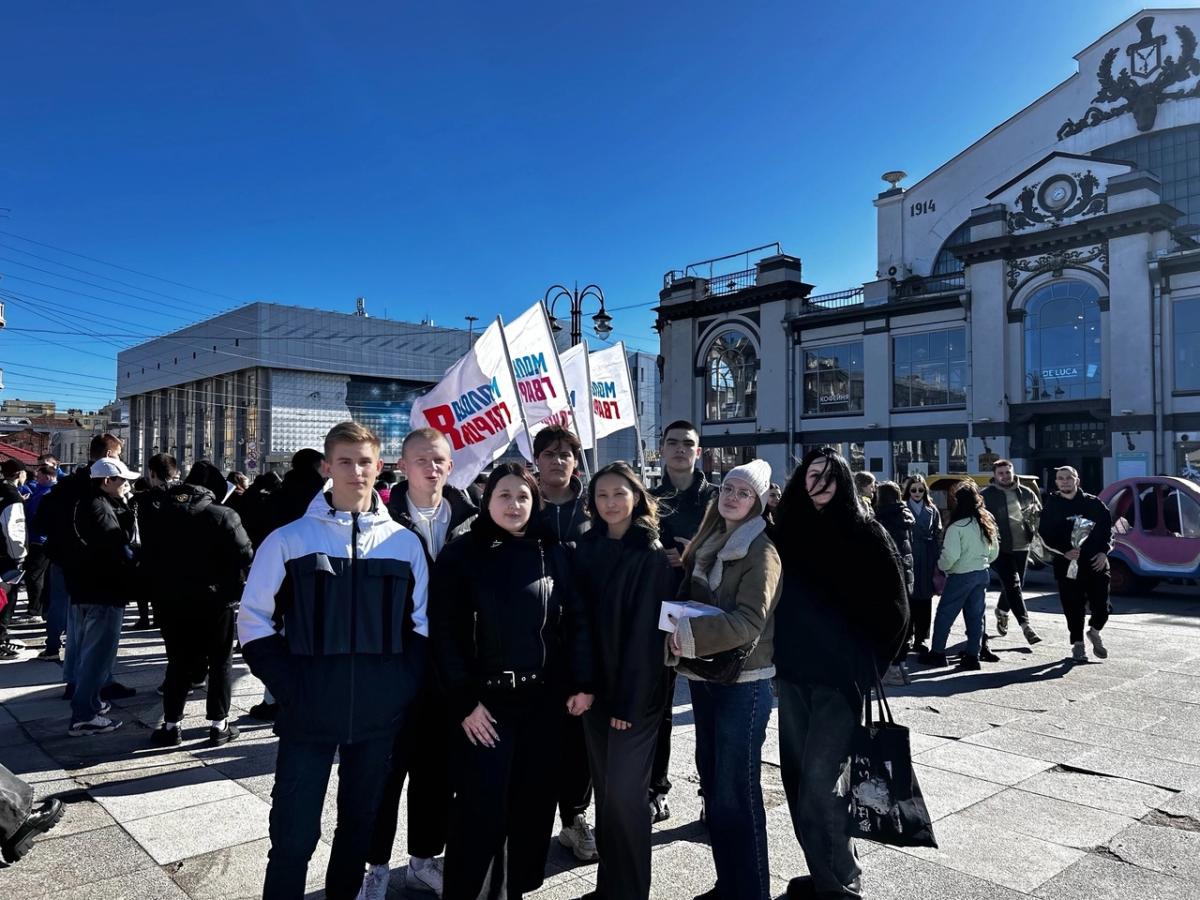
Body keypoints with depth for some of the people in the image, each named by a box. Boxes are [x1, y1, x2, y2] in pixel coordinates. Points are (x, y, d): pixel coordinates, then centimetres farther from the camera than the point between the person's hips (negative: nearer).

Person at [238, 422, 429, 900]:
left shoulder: (405, 543, 2)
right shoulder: (289, 539, -3)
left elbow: (420, 624, 8)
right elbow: (254, 621, 1)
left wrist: (404, 686, -1)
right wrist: (288, 687, -7)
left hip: (380, 713, 2)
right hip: (308, 713, -2)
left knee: (361, 822, 19)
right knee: (294, 832, 3)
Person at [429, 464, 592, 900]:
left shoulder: (553, 552, 4)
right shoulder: (460, 555, -4)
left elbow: (575, 621, 5)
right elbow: (444, 634, -7)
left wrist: (582, 683, -1)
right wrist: (464, 701, -12)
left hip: (544, 700, 3)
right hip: (487, 702, -3)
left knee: (534, 804, 12)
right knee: (482, 812, -2)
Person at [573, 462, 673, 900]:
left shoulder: (652, 556, -10)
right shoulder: (586, 548, 5)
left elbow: (646, 631, -13)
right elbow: (579, 616, 7)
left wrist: (629, 700, -16)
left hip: (635, 691, -5)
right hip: (596, 684, 5)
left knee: (624, 794, -2)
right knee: (604, 789, 13)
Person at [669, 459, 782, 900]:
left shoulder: (761, 551, -11)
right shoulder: (706, 543, 9)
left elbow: (749, 621, -21)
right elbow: (688, 599, 17)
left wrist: (691, 633, -29)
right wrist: (675, 628, -3)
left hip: (743, 682, -7)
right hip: (703, 676, 7)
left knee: (736, 792, -2)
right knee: (712, 782, 15)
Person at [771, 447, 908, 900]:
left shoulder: (865, 532, -5)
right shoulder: (788, 530, 6)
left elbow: (892, 606, -4)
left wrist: (864, 660, -3)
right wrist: (782, 658, 3)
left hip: (840, 675, -5)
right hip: (794, 672, 5)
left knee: (819, 782, -7)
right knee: (796, 777, 10)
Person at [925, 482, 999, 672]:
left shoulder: (957, 527, -18)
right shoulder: (987, 522, 4)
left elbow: (950, 555, -20)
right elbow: (994, 551, 12)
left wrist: (941, 566, -2)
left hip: (961, 576, -7)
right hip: (983, 573, 7)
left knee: (944, 614, 6)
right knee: (976, 616, 11)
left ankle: (937, 653, 13)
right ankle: (972, 656, 13)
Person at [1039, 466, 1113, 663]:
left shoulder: (1094, 504, 7)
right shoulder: (1052, 507, 5)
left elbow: (1108, 529, 9)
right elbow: (1045, 535, 0)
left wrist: (1103, 552, -5)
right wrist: (1064, 551, -15)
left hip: (1096, 563, 1)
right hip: (1067, 564, -1)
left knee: (1101, 606, -1)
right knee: (1073, 607, 1)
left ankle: (1094, 631, 30)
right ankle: (1078, 643, 19)